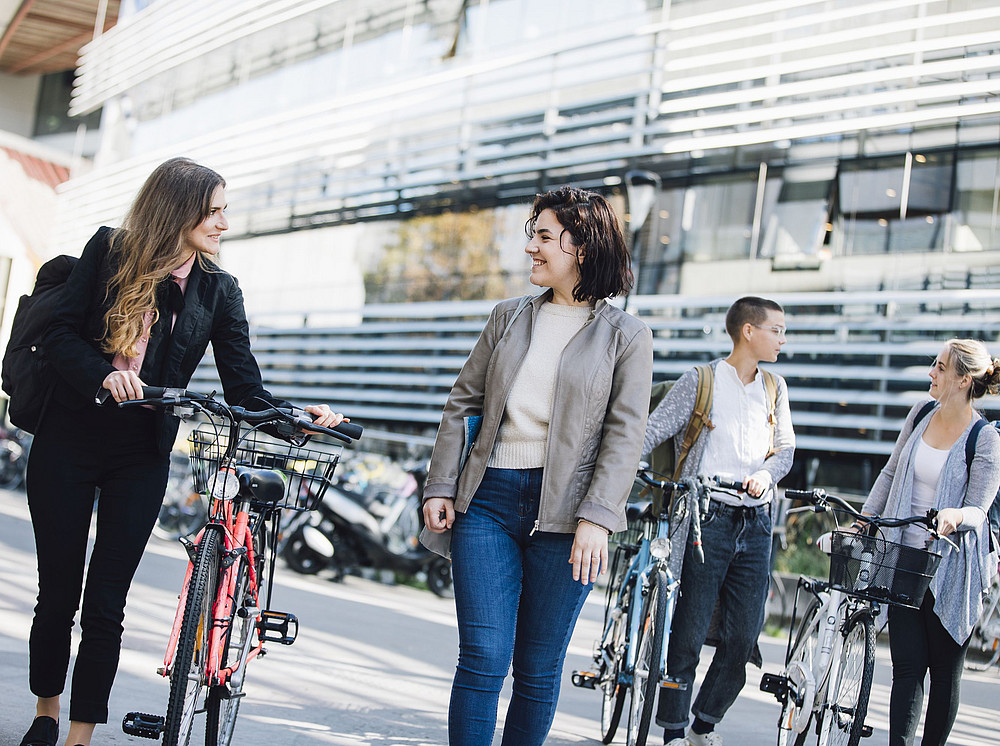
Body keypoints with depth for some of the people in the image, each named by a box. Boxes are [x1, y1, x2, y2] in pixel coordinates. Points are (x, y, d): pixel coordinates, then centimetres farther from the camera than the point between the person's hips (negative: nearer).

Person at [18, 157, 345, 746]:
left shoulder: (219, 290, 2)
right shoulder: (111, 251, -2)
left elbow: (244, 386, -1)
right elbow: (62, 333, -7)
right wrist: (104, 374, -26)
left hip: (141, 456, 1)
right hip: (69, 442, -1)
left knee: (106, 604, -2)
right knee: (58, 593, 8)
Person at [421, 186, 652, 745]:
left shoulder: (626, 336, 3)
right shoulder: (508, 319, 13)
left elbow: (625, 436, -4)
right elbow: (461, 405, 15)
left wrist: (596, 519, -14)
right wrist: (439, 487, 5)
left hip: (563, 511, -2)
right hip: (488, 500, 2)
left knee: (539, 670, 5)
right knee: (483, 657, -4)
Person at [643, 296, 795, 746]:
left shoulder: (774, 388, 16)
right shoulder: (700, 381, 1)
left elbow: (785, 447, 14)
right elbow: (652, 431, -3)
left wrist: (766, 473, -8)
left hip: (755, 523, 5)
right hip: (706, 518, -4)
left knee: (744, 636, 3)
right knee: (688, 632, -4)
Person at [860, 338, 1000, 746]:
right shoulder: (921, 414, 8)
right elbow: (890, 474, 18)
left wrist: (955, 516, -33)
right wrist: (861, 524, 14)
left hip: (951, 568, -4)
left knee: (945, 669, 4)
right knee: (907, 664, -1)